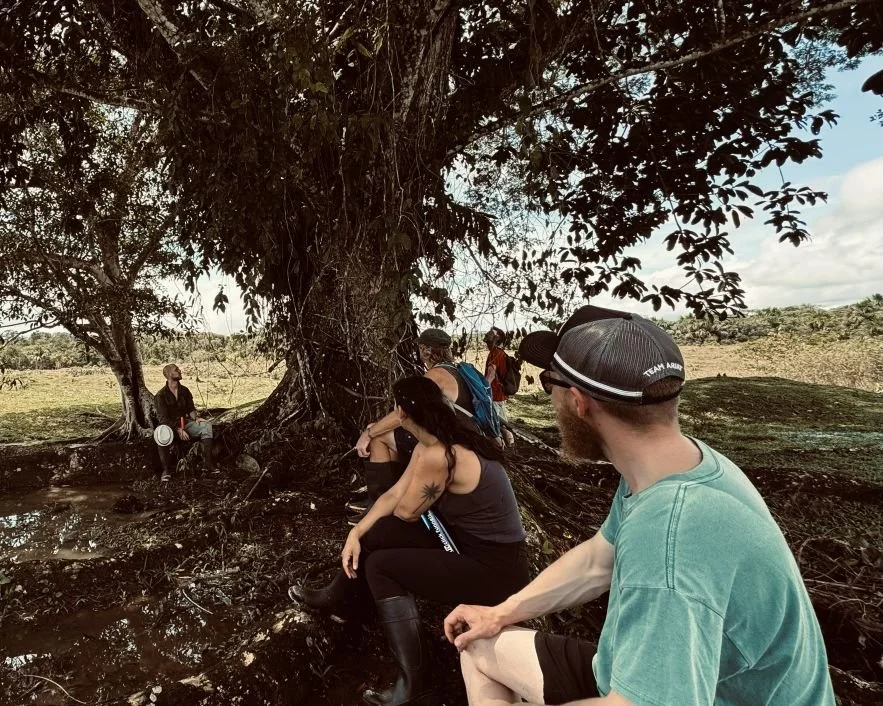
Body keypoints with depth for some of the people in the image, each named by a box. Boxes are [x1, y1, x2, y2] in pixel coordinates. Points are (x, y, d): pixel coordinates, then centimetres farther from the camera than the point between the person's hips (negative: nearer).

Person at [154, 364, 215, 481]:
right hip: (169, 426, -5)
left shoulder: (184, 391, 8)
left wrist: (196, 418, -11)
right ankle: (166, 469, -30)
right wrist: (178, 429, -27)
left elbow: (191, 408, 13)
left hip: (185, 423, 5)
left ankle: (208, 462, -26)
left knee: (206, 426, -21)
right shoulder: (160, 396, -9)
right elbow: (163, 418, -14)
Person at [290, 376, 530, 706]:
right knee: (375, 533, 6)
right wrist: (355, 533, -2)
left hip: (494, 571, -9)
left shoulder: (437, 456, -27)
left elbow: (405, 512, -11)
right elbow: (393, 495, 7)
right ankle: (338, 594, 35)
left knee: (380, 565, -4)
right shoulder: (432, 444, 2)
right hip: (467, 542, 9)